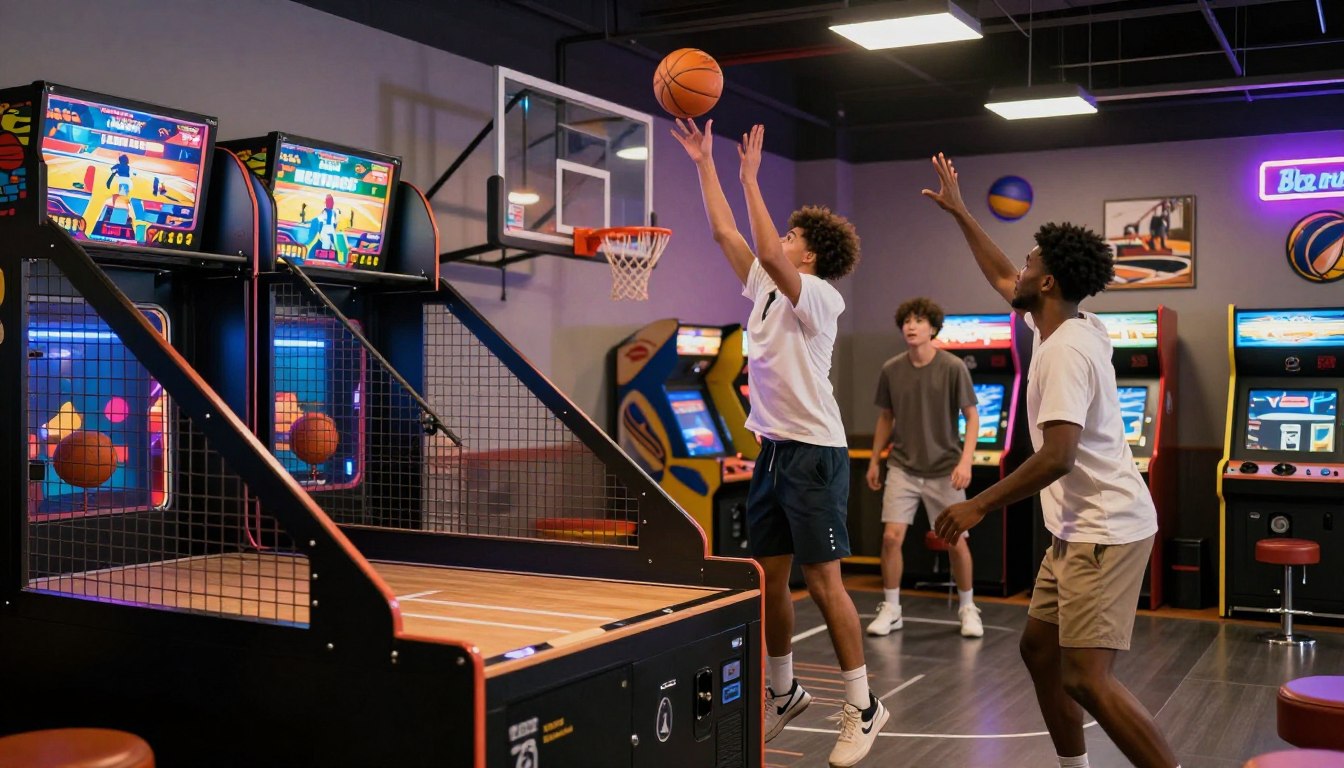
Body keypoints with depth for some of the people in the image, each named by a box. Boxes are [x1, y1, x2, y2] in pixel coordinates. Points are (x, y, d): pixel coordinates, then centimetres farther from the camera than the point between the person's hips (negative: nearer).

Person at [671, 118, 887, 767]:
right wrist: (704, 161, 12)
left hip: (814, 452, -8)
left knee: (822, 580, -6)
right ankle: (783, 692, 25)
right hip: (771, 449, 8)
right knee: (768, 577, 11)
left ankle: (862, 707, 4)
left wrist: (750, 177, -23)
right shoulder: (765, 287, 11)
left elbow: (770, 254, -27)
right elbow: (725, 232, 14)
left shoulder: (820, 296, -10)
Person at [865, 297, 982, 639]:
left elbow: (972, 417, -6)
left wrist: (965, 461, -17)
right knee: (891, 537, -6)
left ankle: (968, 608, 25)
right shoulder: (891, 370, -2)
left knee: (956, 542, 4)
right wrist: (874, 461, 13)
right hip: (902, 468, 2)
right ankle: (890, 609, 11)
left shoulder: (953, 368, -11)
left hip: (944, 470, -2)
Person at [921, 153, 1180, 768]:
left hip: (1104, 531, -10)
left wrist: (978, 506, -20)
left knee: (1087, 680, -14)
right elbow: (1001, 279, 26)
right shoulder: (1066, 327, 9)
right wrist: (958, 211, 29)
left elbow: (1057, 457, -28)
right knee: (1039, 648, 16)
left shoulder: (1065, 350, -19)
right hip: (1079, 528, 10)